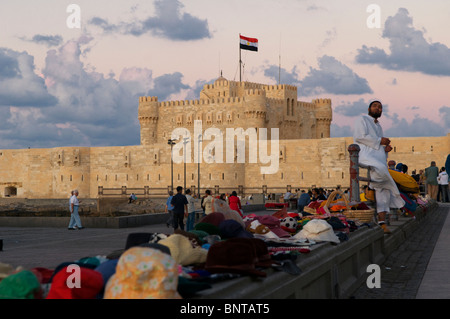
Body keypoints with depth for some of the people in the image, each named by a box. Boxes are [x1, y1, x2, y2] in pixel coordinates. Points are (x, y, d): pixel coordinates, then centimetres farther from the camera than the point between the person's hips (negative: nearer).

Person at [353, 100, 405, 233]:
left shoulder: (378, 127, 32)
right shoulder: (362, 119, 10)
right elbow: (359, 136, -7)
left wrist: (386, 148, 9)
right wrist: (380, 141, -6)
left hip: (379, 158, 7)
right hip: (365, 155, -7)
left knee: (383, 189, -9)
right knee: (380, 170, -39)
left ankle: (382, 222, -16)